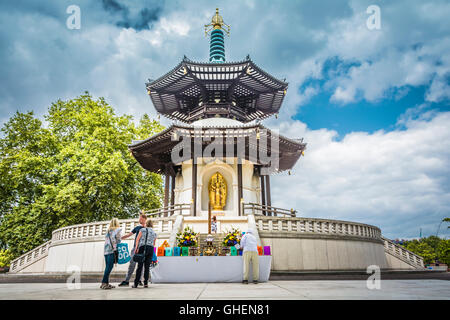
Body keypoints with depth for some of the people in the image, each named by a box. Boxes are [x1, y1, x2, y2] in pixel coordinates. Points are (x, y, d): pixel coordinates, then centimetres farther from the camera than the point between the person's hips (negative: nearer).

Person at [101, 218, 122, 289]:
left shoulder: (108, 230, 22)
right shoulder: (118, 230, 5)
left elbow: (106, 239, 15)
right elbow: (118, 240, -1)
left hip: (106, 250, 7)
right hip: (112, 250, -6)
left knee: (108, 267, 7)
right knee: (110, 266, -10)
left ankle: (106, 283, 5)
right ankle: (104, 283, -18)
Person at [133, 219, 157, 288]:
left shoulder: (142, 230, 12)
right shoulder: (155, 233, 21)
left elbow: (137, 239, -2)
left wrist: (136, 248, -8)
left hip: (142, 248, -2)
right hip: (150, 249, 2)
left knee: (140, 266, 1)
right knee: (147, 267, 4)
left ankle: (136, 284, 2)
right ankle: (145, 283, -3)